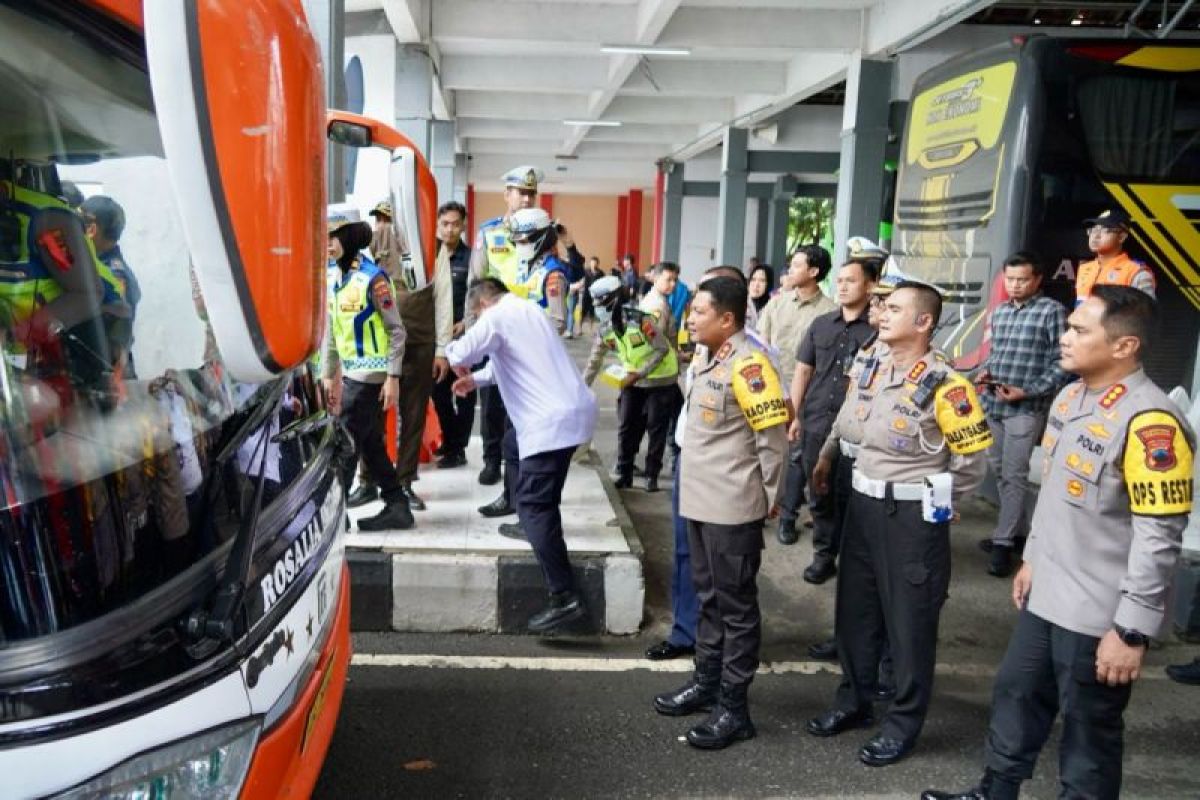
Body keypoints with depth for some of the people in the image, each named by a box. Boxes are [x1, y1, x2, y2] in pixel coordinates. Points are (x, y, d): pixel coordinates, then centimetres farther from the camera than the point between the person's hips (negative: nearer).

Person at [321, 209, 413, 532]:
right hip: (351, 372, 8)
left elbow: (396, 330, -14)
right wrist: (328, 374, 15)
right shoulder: (332, 277, 9)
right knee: (370, 444, 11)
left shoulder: (372, 277, -14)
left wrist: (393, 377, -17)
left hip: (371, 373, -8)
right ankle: (397, 507, 19)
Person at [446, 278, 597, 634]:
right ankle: (530, 522, 38)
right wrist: (476, 379, 36)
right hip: (571, 408, 10)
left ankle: (565, 598, -13)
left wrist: (457, 361, 14)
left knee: (535, 506, -9)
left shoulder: (497, 316, -5)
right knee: (513, 443, 32)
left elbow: (460, 355, -9)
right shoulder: (527, 310, 22)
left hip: (554, 420, -10)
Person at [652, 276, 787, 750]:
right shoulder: (710, 361, 11)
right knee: (709, 597, 20)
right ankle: (707, 681, 34)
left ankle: (733, 707, 13)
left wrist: (767, 498, -9)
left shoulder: (747, 365, -18)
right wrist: (697, 487, 17)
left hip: (733, 508, -9)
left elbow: (774, 436, -16)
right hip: (701, 502, 9)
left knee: (736, 605, 3)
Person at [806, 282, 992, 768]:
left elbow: (973, 460, -12)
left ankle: (903, 725, 21)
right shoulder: (873, 373, 7)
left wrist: (931, 506, -3)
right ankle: (854, 703, 35)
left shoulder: (944, 385, -17)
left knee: (909, 622, 5)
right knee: (854, 611, 17)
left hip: (912, 517, -7)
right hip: (863, 506, 8)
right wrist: (866, 490, 16)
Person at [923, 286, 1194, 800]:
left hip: (1099, 615, -9)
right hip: (1047, 595, 9)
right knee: (1015, 696, 21)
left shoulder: (1149, 423, -23)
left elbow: (1158, 538, -23)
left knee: (1088, 731, 10)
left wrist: (1132, 629, -20)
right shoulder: (1070, 397, 5)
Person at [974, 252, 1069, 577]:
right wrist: (985, 372, 1)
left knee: (1013, 475, -4)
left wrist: (1027, 392, -17)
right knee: (1000, 471, 14)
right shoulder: (999, 311, 12)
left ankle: (1003, 542, 4)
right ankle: (1018, 530, 28)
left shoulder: (1052, 311, -7)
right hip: (991, 404, 7)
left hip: (1026, 408, -7)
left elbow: (1060, 363, -10)